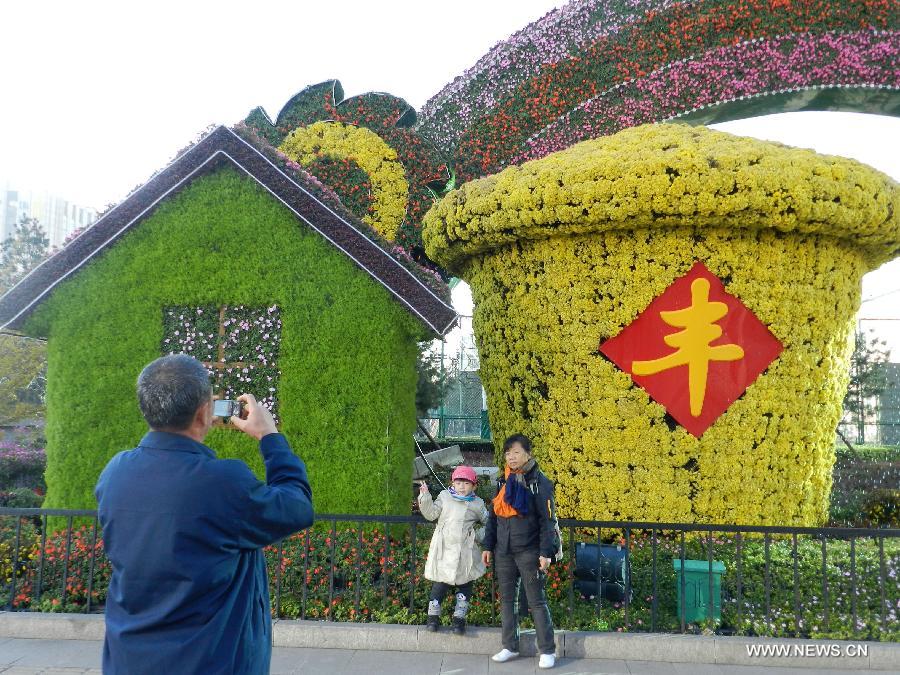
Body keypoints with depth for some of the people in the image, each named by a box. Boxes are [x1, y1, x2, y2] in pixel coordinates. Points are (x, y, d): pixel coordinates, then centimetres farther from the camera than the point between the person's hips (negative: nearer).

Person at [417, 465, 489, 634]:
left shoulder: (477, 504, 7)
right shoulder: (444, 496, 8)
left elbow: (489, 522, 14)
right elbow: (431, 514, 3)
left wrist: (480, 535, 0)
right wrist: (425, 496, -7)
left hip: (465, 551, 1)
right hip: (444, 549, -1)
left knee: (465, 584, 5)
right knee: (440, 582, 1)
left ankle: (459, 618, 18)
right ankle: (433, 616, 17)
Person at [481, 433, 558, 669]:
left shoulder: (539, 482, -8)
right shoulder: (503, 482, 10)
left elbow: (547, 519, -11)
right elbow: (494, 516, 14)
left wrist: (546, 552, -17)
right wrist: (488, 546, 10)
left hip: (529, 551, -6)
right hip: (504, 551, 6)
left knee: (537, 601, 1)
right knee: (507, 599, 11)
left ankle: (547, 651, 11)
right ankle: (510, 646, 23)